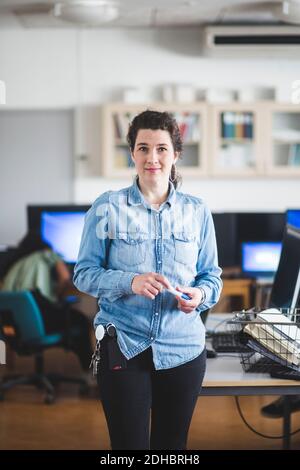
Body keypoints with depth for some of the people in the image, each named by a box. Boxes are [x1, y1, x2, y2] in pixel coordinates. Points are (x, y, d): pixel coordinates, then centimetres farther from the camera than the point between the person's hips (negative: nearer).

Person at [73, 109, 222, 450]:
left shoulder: (196, 211, 4)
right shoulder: (107, 207, -3)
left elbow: (212, 276, 9)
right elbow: (84, 274, -4)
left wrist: (200, 294, -14)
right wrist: (129, 281, -21)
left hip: (184, 347, 3)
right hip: (123, 348, -2)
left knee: (172, 446, 15)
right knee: (129, 446, 4)